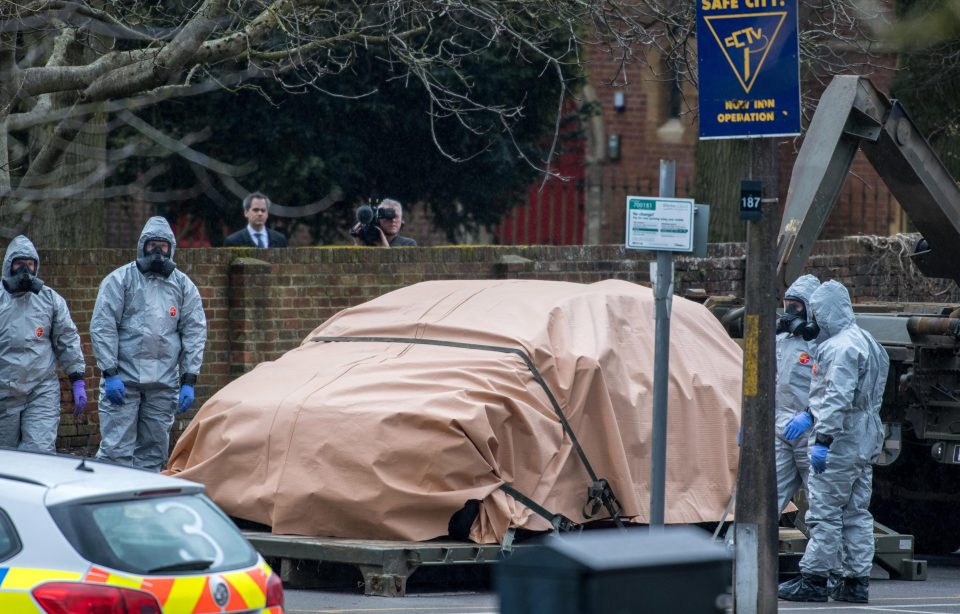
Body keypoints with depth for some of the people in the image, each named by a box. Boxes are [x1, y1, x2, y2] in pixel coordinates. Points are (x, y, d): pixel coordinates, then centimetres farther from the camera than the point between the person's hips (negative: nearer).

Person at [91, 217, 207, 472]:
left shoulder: (183, 285, 10)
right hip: (123, 379, -3)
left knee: (154, 453, 6)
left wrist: (189, 381, 1)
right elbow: (102, 326, -2)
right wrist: (110, 373, -10)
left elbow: (195, 332, 9)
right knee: (117, 450, -8)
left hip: (164, 383, 3)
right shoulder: (120, 280, 1)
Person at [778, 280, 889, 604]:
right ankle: (856, 580, 13)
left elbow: (837, 398, -23)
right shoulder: (867, 343, 18)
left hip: (839, 444, -10)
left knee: (824, 512, -6)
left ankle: (814, 579, -5)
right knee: (857, 513, 11)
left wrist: (823, 439, -24)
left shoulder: (841, 347, -15)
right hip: (865, 443, 10)